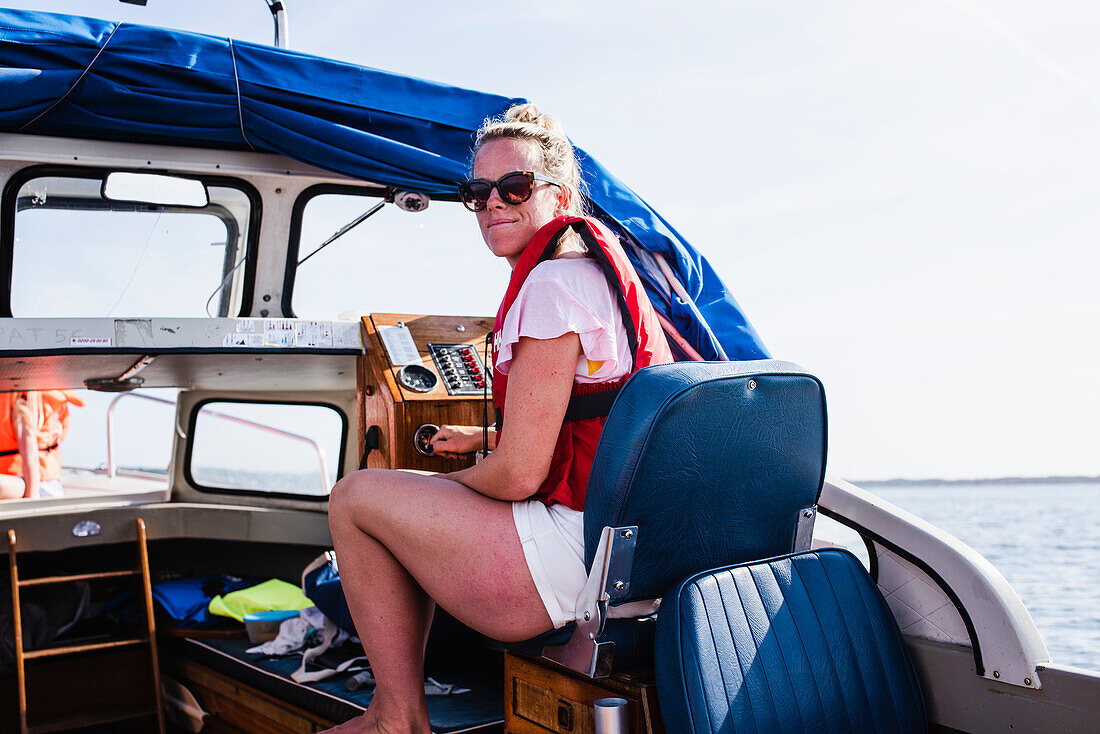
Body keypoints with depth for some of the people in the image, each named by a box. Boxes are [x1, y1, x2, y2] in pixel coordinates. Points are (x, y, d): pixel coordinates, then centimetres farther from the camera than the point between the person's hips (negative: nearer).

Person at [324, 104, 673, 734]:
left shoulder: (552, 281, -16)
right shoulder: (595, 262, 16)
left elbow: (519, 473, -17)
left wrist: (454, 480, 2)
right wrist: (485, 439, 24)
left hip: (575, 554, -11)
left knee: (354, 498, 2)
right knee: (414, 503, 26)